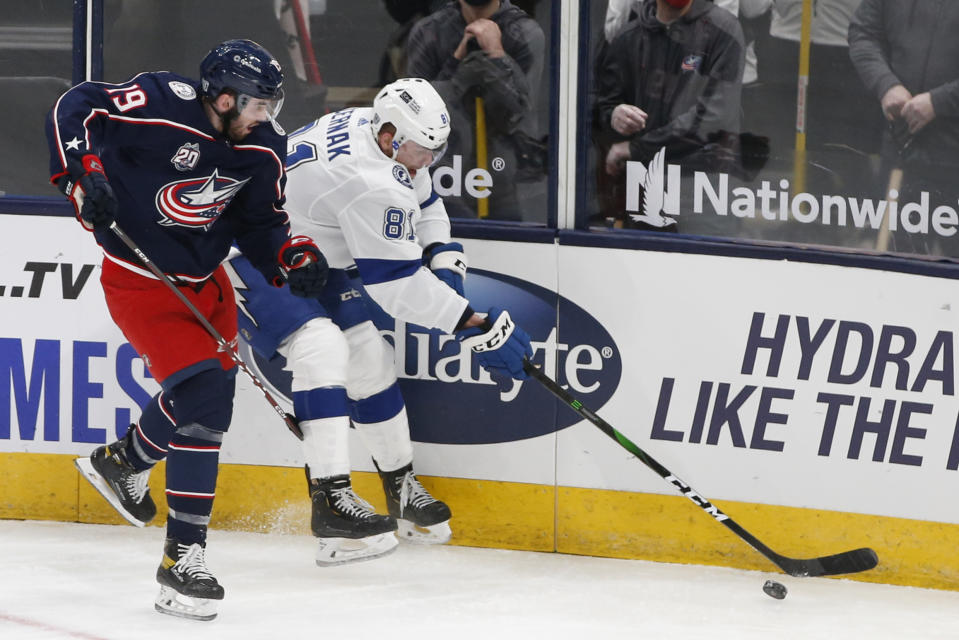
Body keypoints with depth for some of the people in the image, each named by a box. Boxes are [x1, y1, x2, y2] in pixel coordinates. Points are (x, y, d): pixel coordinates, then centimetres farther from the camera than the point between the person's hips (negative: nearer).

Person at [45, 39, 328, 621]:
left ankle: (120, 464, 49)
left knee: (211, 392, 20)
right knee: (202, 398, -17)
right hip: (140, 281, -8)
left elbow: (259, 223, 7)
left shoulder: (265, 148, -4)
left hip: (205, 279, 8)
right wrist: (82, 174, -26)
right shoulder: (162, 107, -25)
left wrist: (293, 258, -11)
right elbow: (74, 107, -17)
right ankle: (183, 558, -14)